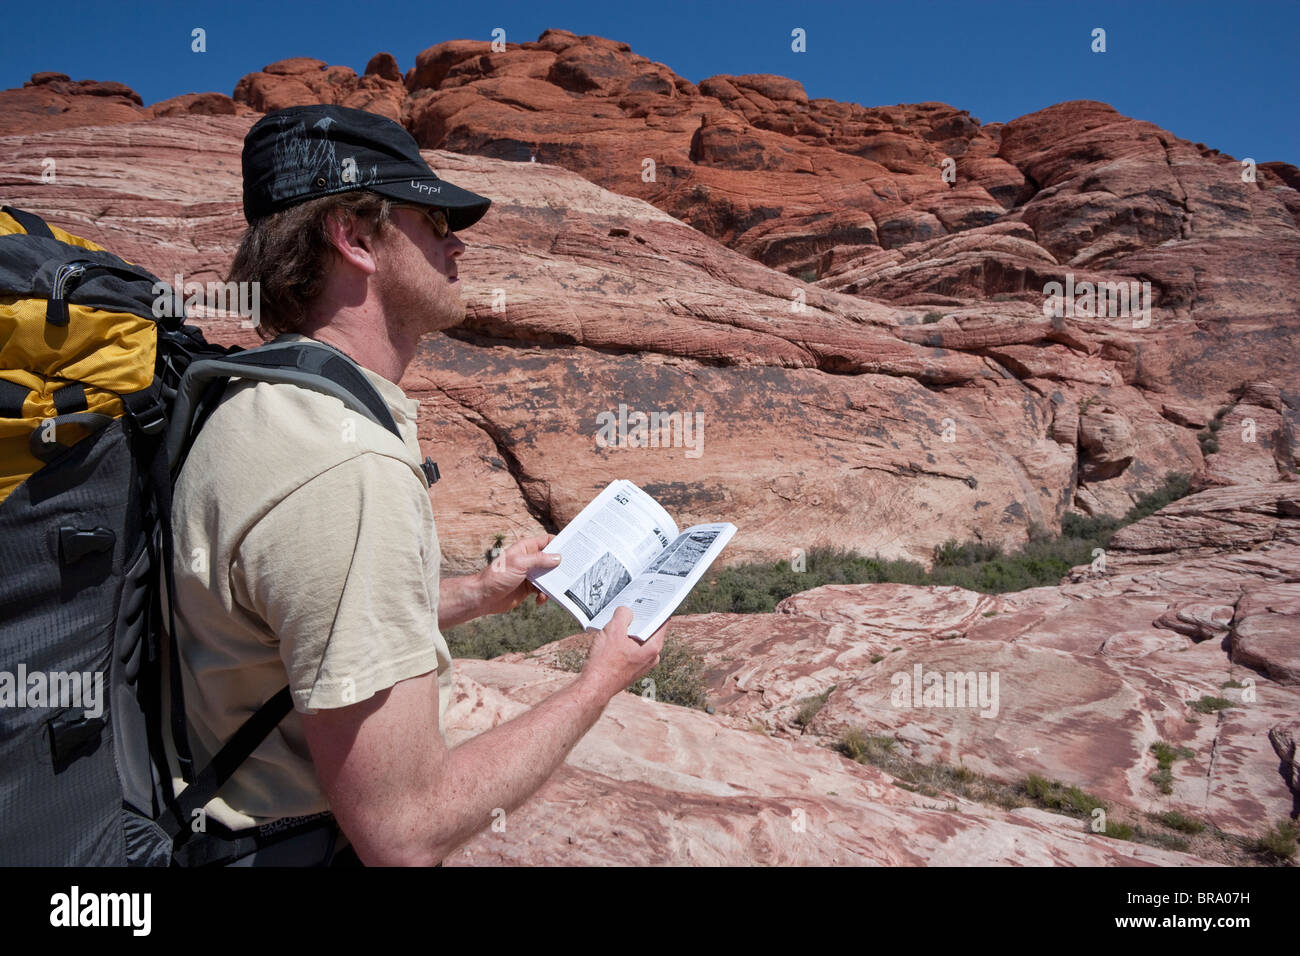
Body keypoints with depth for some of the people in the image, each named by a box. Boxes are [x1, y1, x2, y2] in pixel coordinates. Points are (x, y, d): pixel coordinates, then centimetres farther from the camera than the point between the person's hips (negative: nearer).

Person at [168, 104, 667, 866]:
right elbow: (405, 830, -29)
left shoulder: (265, 401, 3)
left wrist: (475, 595, 10)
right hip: (309, 843, -9)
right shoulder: (346, 471, -31)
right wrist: (599, 686, -16)